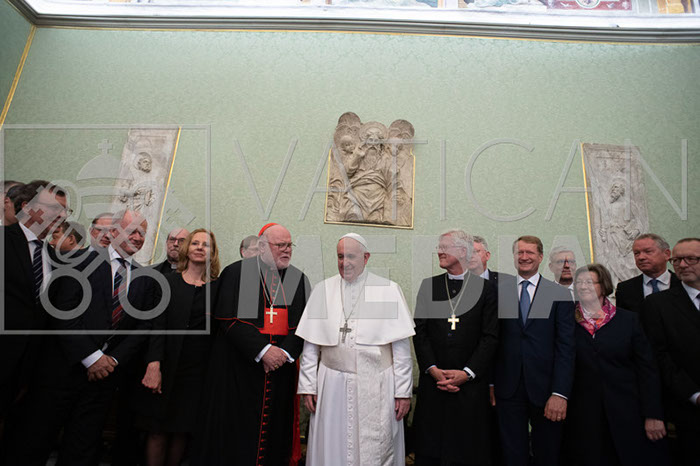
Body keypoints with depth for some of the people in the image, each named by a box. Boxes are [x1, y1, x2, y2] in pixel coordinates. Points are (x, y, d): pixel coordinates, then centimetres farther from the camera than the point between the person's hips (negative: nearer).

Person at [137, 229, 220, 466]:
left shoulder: (218, 287, 4)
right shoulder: (169, 281, 3)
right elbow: (157, 324, -4)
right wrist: (154, 364, -14)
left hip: (199, 370, 1)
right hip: (167, 367, 0)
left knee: (182, 431, 7)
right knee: (158, 431, 4)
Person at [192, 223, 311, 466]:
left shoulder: (299, 280, 8)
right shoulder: (236, 273, -2)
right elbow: (229, 319, -10)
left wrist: (286, 352, -13)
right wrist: (262, 350, -18)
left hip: (280, 367, 3)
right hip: (238, 368, -3)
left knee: (274, 429, 9)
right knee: (236, 429, 4)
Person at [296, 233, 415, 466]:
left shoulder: (389, 290, -2)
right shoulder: (323, 290, 4)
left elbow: (401, 346, -3)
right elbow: (310, 345, 6)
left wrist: (404, 391, -4)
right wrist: (307, 386, 3)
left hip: (376, 387, -2)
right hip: (332, 386, 2)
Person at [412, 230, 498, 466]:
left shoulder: (486, 288, 1)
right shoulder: (428, 285, 7)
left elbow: (491, 337, -3)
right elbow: (420, 332, 3)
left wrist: (466, 373, -11)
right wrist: (433, 369, -8)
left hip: (471, 384, -1)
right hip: (433, 382, 2)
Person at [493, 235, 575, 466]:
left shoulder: (560, 295, 1)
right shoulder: (498, 291, 4)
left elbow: (566, 348, -3)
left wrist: (560, 393, -11)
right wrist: (490, 384, -1)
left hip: (545, 390, 0)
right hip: (508, 389, 0)